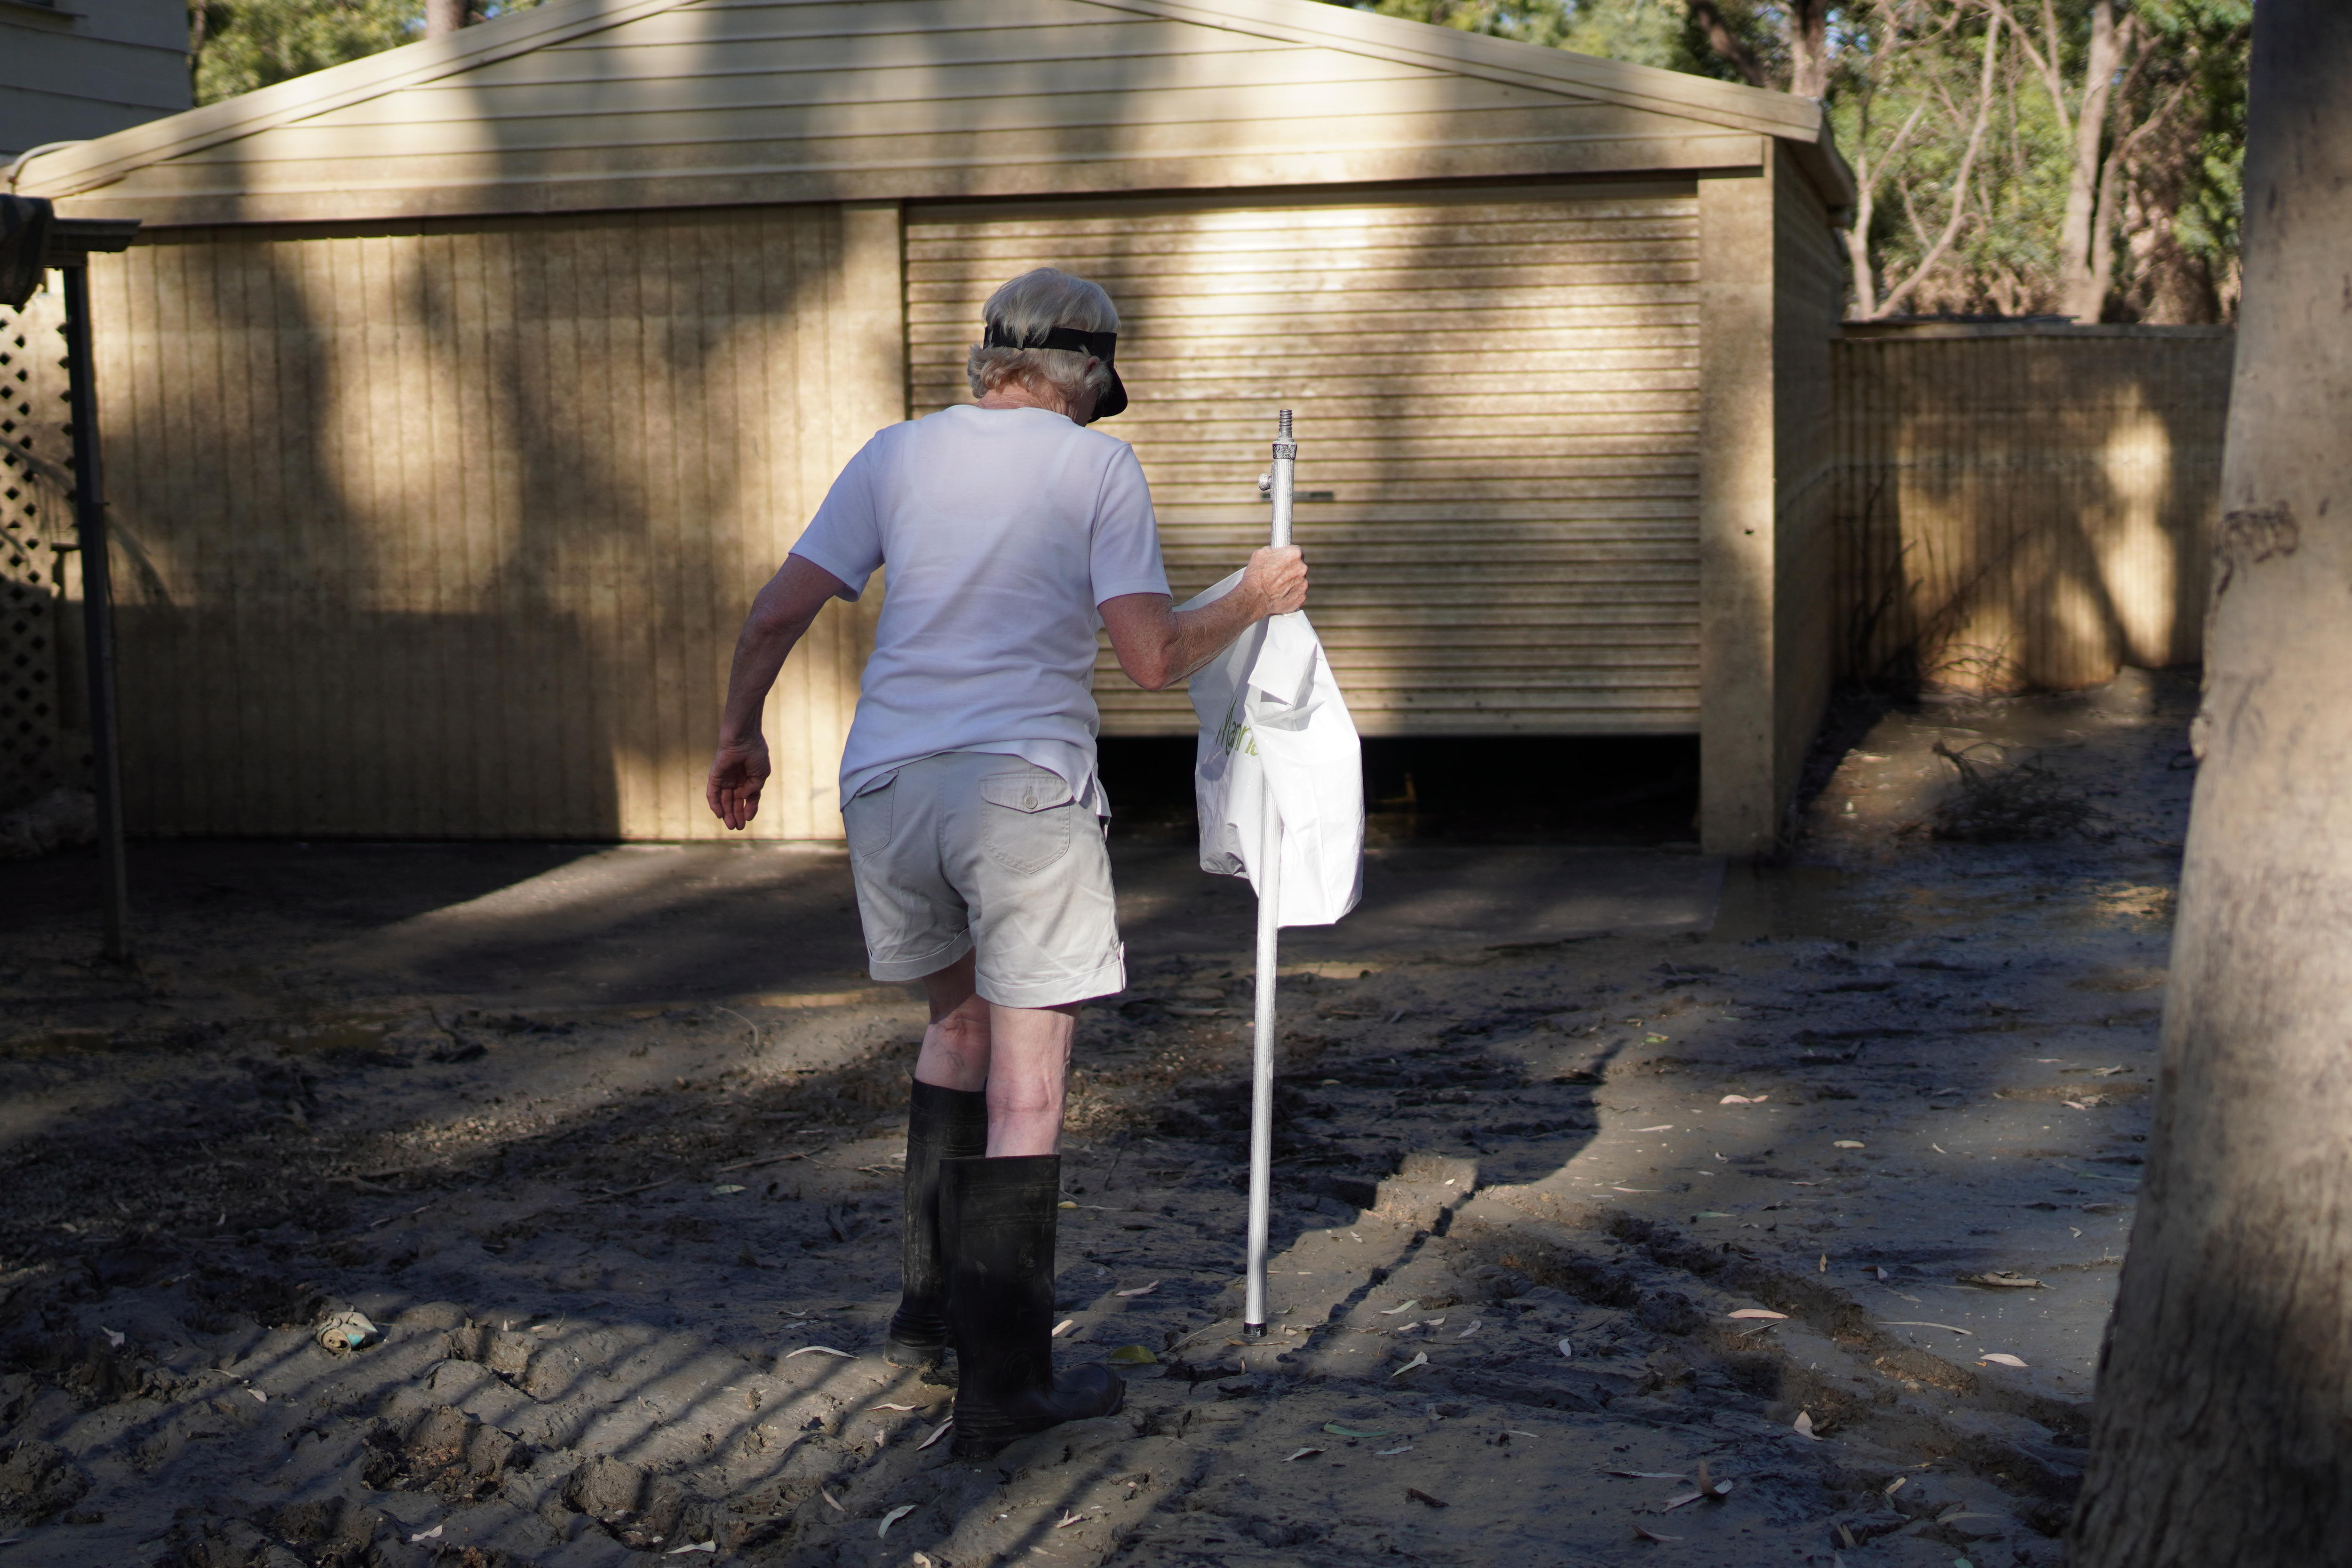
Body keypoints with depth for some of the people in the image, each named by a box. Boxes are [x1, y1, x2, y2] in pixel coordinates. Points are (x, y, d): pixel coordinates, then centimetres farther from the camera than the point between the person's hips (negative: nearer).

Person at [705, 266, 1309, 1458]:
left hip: (886, 781, 5)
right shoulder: (1097, 466, 2)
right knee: (1026, 1083, 1)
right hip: (1022, 786, -5)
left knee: (959, 1021, 25)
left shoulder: (899, 454, 12)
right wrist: (1251, 603, 11)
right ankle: (1001, 1384, 3)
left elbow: (775, 614, 8)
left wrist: (738, 735, 22)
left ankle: (928, 1308, 28)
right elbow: (1153, 659, -5)